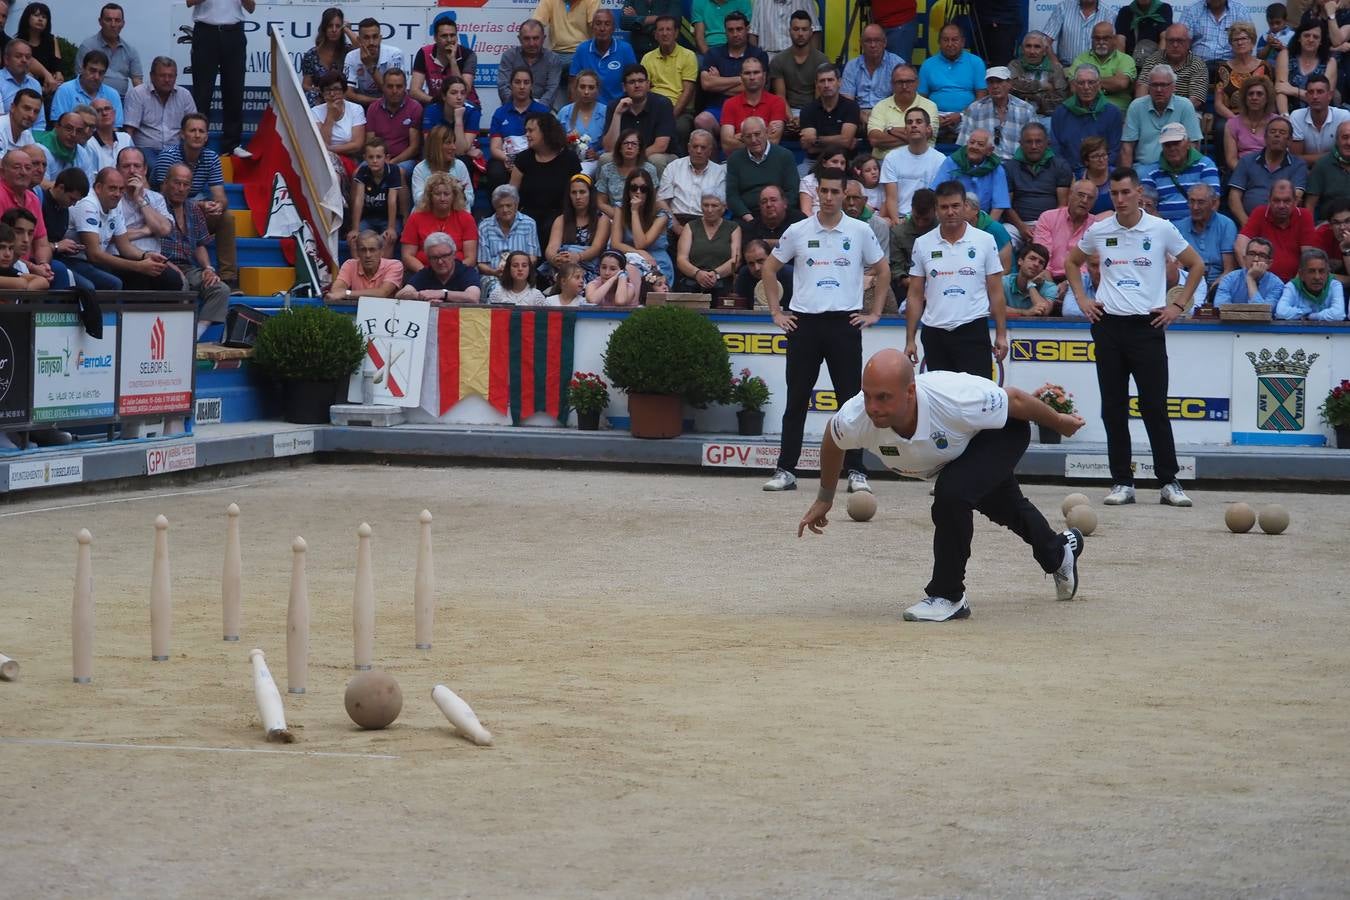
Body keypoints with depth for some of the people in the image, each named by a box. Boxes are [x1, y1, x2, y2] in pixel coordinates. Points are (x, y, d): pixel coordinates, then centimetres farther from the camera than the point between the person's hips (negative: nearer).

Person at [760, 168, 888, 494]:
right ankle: (786, 470, 8)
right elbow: (769, 268, 14)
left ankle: (856, 472, 3)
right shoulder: (798, 232, 4)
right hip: (804, 322, 1)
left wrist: (874, 313, 7)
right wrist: (776, 312, 8)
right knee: (796, 400, 4)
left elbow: (883, 270, 13)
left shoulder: (860, 232, 3)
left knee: (851, 400, -1)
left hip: (845, 322, -1)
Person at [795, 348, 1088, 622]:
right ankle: (1059, 551, 63)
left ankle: (948, 596, -12)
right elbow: (832, 442, -10)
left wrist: (1059, 422, -10)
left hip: (1002, 435, -6)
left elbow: (1014, 400, -28)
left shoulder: (956, 400, -47)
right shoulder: (854, 419, -36)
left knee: (951, 494, -33)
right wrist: (824, 498, 5)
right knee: (1005, 508, 30)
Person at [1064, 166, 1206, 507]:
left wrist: (1178, 306, 3)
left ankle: (1169, 482, -1)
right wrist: (1082, 300, 11)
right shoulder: (1098, 231, 5)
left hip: (1148, 325, -2)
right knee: (1113, 409, 3)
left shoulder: (1161, 229, -1)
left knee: (1155, 407, -5)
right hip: (1108, 324, 3)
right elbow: (1071, 263, 22)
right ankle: (1122, 482, 8)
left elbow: (1196, 266, 9)